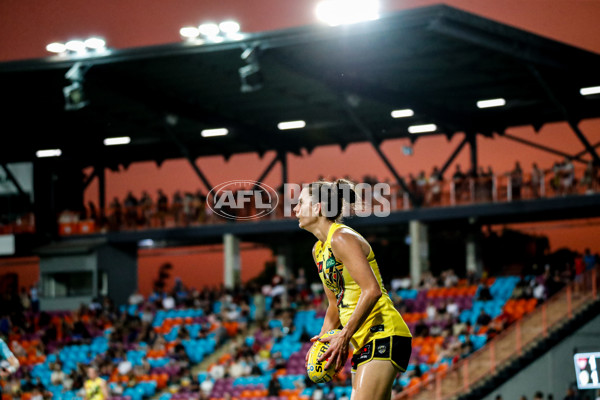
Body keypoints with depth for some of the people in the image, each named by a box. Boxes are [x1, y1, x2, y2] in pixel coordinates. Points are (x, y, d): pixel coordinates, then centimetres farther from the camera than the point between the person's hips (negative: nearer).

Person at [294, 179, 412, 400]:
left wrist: (344, 337, -23)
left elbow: (372, 290, -23)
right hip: (364, 343, 10)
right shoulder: (319, 249, 18)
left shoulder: (341, 238, -12)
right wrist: (323, 340, 9)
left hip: (383, 335, -10)